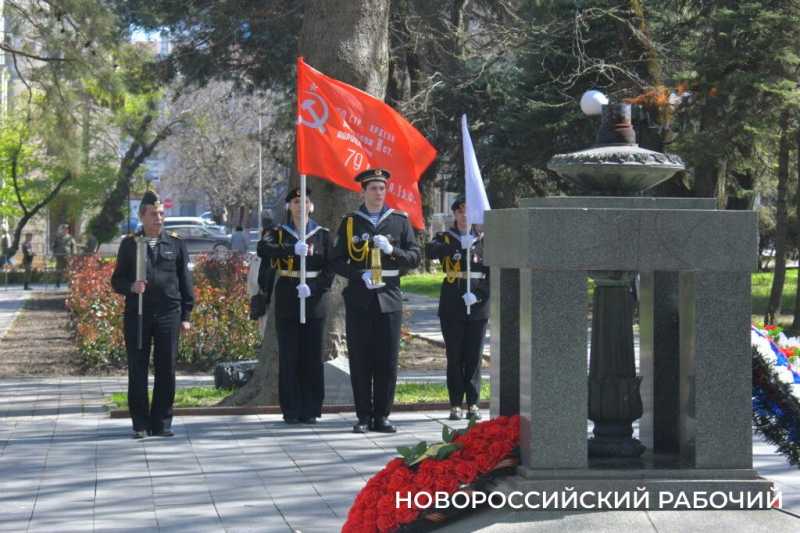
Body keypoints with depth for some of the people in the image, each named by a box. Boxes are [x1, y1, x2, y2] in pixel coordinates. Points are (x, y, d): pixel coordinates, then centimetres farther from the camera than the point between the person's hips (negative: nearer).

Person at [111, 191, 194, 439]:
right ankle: (141, 424, 8)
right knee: (137, 370, 1)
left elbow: (185, 281, 10)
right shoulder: (129, 244, 7)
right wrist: (131, 287, -13)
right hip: (137, 315, 0)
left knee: (166, 370, 2)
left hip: (169, 314, 1)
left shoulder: (176, 244, 9)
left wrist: (186, 315, 6)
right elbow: (117, 280, 8)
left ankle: (162, 423, 10)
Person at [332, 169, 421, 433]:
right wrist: (360, 275, -12)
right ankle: (364, 416, 7)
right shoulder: (350, 222, 7)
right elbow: (338, 262, 4)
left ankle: (382, 416, 9)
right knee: (360, 361, 0)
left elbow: (415, 257, 6)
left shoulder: (400, 221, 9)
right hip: (359, 299, -1)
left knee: (387, 361, 1)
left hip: (389, 299, 1)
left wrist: (392, 250, -11)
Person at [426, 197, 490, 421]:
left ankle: (473, 404, 8)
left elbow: (493, 274, 4)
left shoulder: (483, 240, 8)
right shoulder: (445, 238, 5)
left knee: (474, 356, 2)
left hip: (477, 307, 1)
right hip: (452, 308, -1)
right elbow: (431, 251, -18)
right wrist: (460, 245, -28)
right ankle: (456, 404, 6)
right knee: (455, 357, 1)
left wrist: (478, 294, -10)